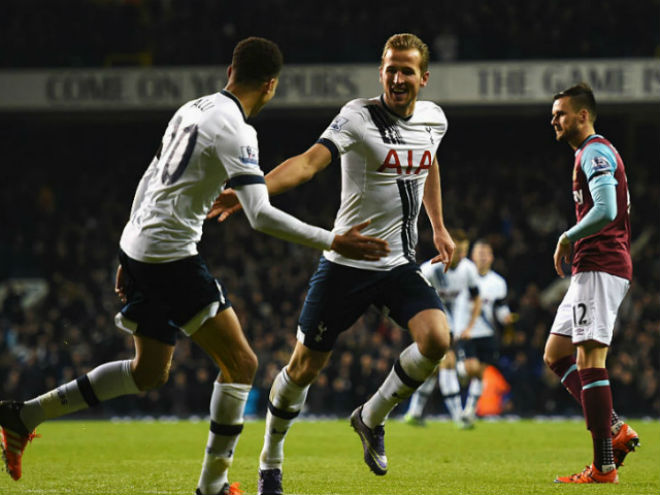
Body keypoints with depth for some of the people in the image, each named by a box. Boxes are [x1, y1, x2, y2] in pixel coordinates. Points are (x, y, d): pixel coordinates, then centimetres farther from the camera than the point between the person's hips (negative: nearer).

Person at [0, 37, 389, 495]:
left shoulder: (193, 110, 13)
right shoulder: (235, 131, -15)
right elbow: (262, 215, -24)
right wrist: (332, 242, -21)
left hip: (138, 248, 9)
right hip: (171, 257, -9)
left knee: (149, 373, 19)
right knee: (241, 363, -3)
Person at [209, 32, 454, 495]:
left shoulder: (434, 119, 4)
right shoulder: (359, 116, -14)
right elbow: (310, 160, -29)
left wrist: (439, 227, 28)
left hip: (401, 265, 4)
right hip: (346, 263, -4)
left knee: (436, 338, -21)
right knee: (305, 367, 4)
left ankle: (371, 419, 4)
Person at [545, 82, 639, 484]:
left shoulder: (595, 152, -11)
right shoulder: (591, 154, 22)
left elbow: (605, 211, -24)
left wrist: (568, 238, -11)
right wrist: (573, 244, 16)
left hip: (600, 268, -11)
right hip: (593, 269, 11)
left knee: (589, 358, -12)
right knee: (555, 354, 12)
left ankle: (604, 467, -13)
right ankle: (614, 428, 5)